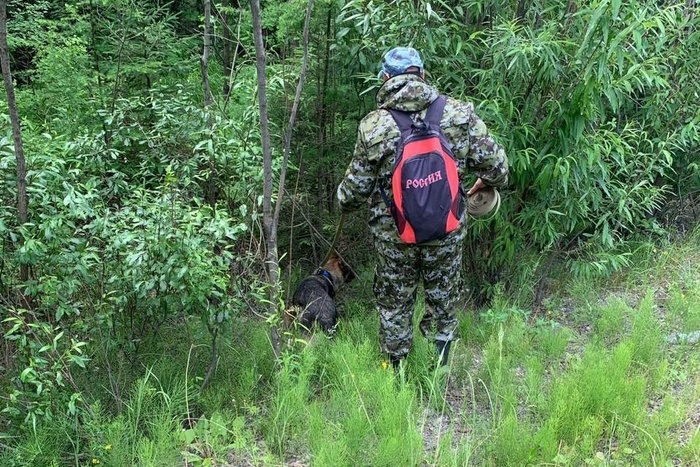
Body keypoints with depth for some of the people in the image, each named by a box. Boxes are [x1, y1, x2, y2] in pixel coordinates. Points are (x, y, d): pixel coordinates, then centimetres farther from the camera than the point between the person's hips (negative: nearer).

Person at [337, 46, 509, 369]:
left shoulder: (373, 126, -15)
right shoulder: (459, 113, -12)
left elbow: (355, 188, -7)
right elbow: (497, 166, -9)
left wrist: (345, 203, 16)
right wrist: (485, 183, 14)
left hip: (393, 234, -1)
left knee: (394, 302, 20)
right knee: (443, 298, 23)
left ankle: (396, 369, 37)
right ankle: (439, 364, 39)